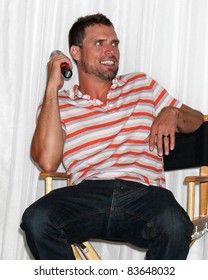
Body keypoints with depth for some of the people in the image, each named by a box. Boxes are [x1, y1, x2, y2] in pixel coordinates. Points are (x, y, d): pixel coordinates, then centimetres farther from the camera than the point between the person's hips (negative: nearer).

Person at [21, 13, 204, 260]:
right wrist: (52, 88, 4)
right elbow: (47, 161, -1)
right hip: (86, 193, 0)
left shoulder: (142, 85, 27)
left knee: (174, 224, -35)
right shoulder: (56, 104, 18)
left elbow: (197, 121, 30)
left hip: (143, 193, 1)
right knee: (36, 218, -33)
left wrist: (172, 113, 5)